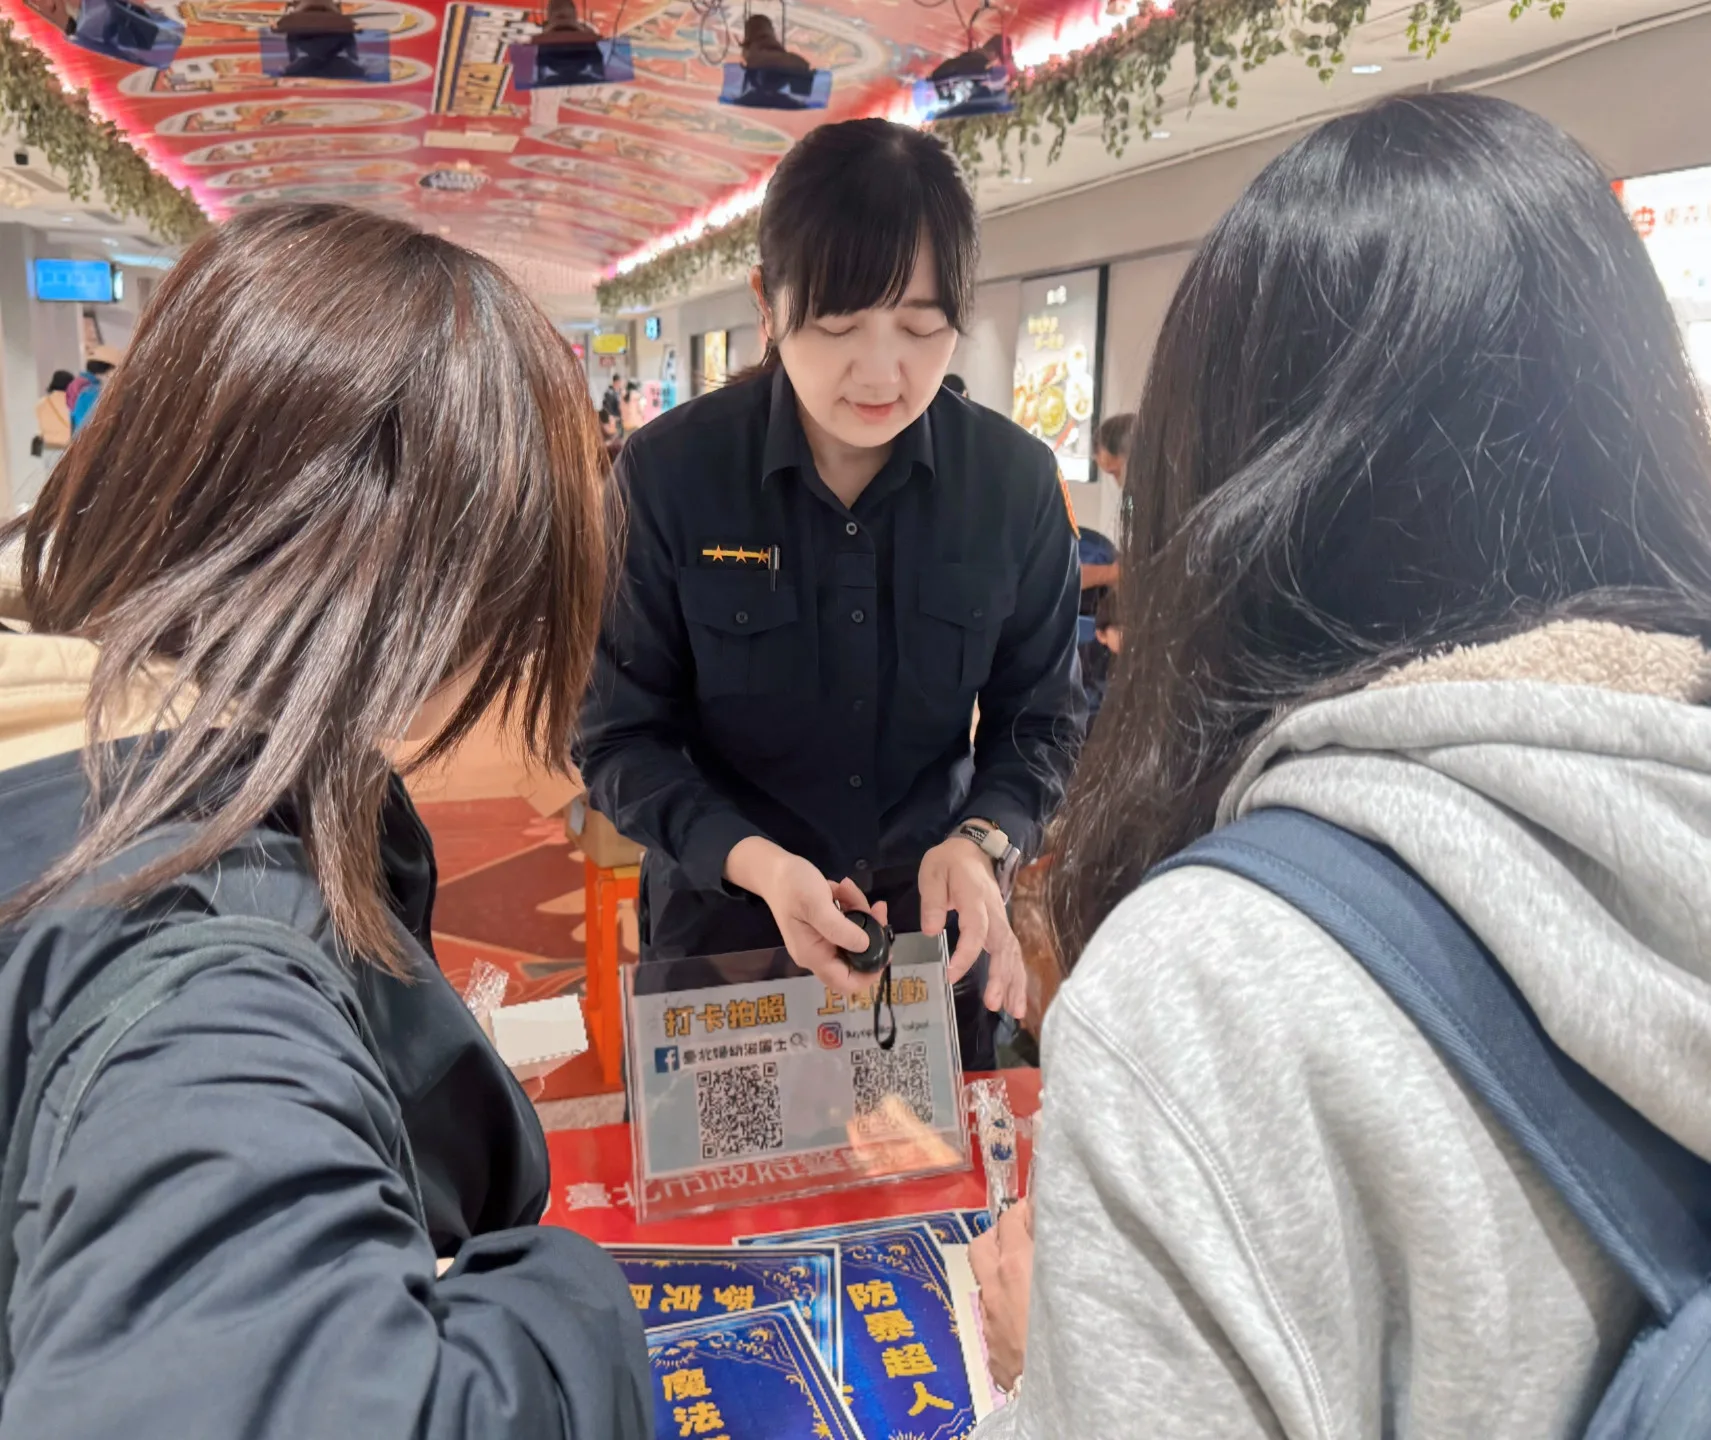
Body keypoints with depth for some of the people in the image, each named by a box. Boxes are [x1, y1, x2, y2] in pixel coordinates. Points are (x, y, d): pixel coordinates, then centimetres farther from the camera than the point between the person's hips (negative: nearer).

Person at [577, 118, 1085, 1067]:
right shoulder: (669, 474, -15)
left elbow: (1041, 716, -1)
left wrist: (982, 841, -21)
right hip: (722, 928, -1)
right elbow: (620, 737, -11)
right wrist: (754, 861, -27)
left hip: (937, 931, 2)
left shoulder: (1014, 480, -9)